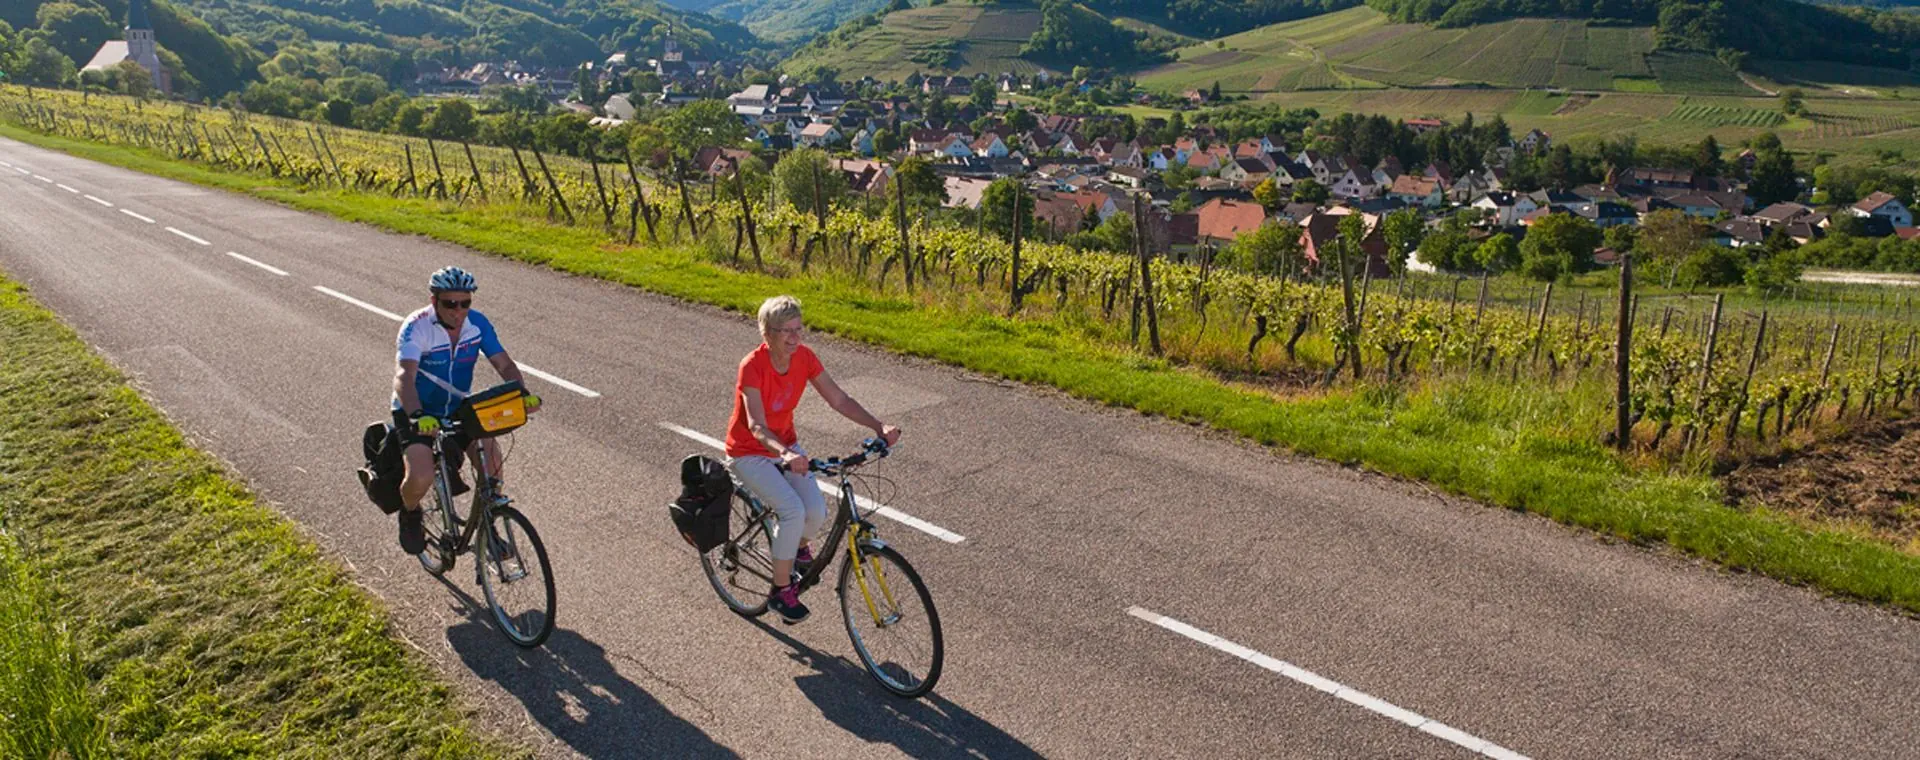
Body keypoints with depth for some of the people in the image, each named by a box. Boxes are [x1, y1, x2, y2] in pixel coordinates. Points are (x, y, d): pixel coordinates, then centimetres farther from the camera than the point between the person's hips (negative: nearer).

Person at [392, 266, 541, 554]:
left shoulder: (477, 323, -11)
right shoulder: (416, 327, -24)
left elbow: (504, 364, -15)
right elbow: (404, 376, -38)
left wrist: (523, 394, -35)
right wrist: (417, 416, -55)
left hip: (458, 408, 4)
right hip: (416, 413, -4)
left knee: (490, 456, -20)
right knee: (421, 478, -23)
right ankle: (410, 514, 14)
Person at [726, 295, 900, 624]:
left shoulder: (804, 357, -11)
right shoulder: (752, 367, -27)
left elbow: (839, 400, -9)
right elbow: (757, 426, -36)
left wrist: (879, 427, -22)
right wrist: (785, 454, -55)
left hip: (787, 446, 5)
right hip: (749, 453, -5)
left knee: (817, 513, -17)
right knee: (794, 511, -26)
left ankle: (799, 548, 21)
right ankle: (780, 591, -5)